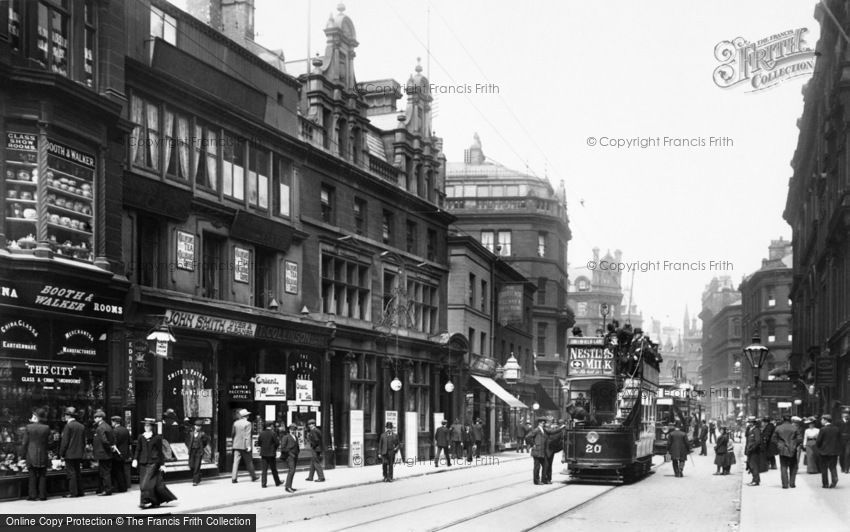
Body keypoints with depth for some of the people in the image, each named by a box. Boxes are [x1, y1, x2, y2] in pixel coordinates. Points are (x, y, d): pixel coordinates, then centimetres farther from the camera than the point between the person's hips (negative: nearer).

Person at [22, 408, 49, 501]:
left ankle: (32, 495, 4)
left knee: (32, 476, 6)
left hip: (31, 455, -1)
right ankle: (42, 495, 5)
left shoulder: (29, 427, -8)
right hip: (43, 456, 1)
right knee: (42, 476, 7)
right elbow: (48, 440, 6)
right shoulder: (46, 428, -6)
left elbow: (25, 442, -4)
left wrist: (24, 453, 9)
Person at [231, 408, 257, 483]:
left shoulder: (236, 423, 7)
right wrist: (248, 446, -16)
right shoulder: (247, 423, -9)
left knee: (236, 461, 2)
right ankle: (253, 476, 18)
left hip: (236, 445, 4)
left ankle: (233, 478, -6)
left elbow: (233, 433, 15)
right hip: (244, 446, -4)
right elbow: (248, 435, -15)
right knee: (249, 462, 7)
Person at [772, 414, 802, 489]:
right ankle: (792, 483, 8)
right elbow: (800, 439, -5)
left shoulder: (778, 428, -1)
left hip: (782, 450, 0)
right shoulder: (794, 428, -2)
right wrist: (795, 445, 8)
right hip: (792, 451, 0)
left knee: (783, 467, 3)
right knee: (793, 467, 13)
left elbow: (773, 439, 0)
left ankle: (785, 484, -3)